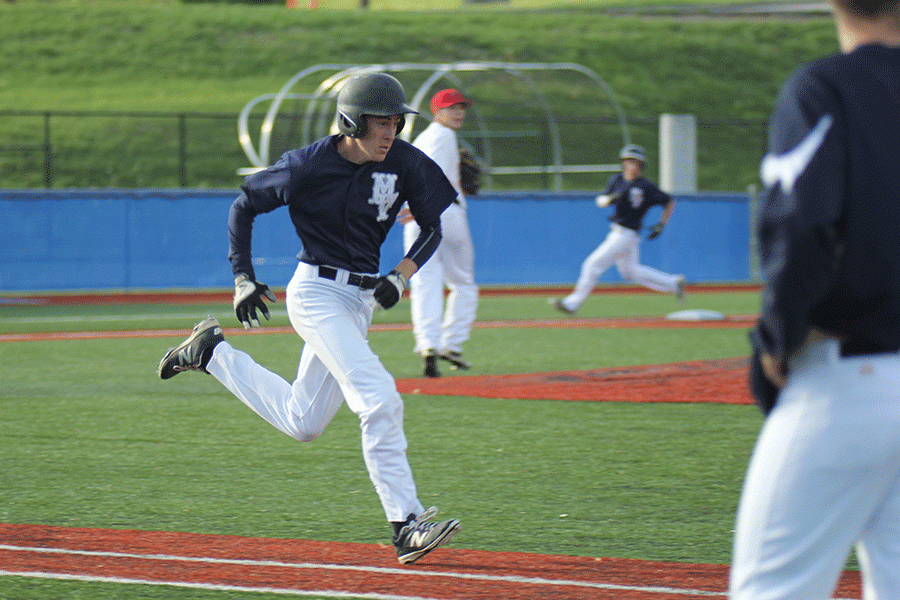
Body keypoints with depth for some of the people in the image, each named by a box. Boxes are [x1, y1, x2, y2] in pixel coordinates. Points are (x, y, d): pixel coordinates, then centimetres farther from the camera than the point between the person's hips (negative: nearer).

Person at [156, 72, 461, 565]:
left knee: (302, 423, 15)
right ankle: (406, 525, -22)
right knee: (380, 400, -22)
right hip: (316, 292, -7)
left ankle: (213, 353, 31)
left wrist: (401, 276, -11)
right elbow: (244, 205, -1)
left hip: (360, 301, 7)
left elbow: (431, 229, 5)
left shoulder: (404, 163, -5)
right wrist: (243, 279, -6)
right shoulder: (308, 166, -15)